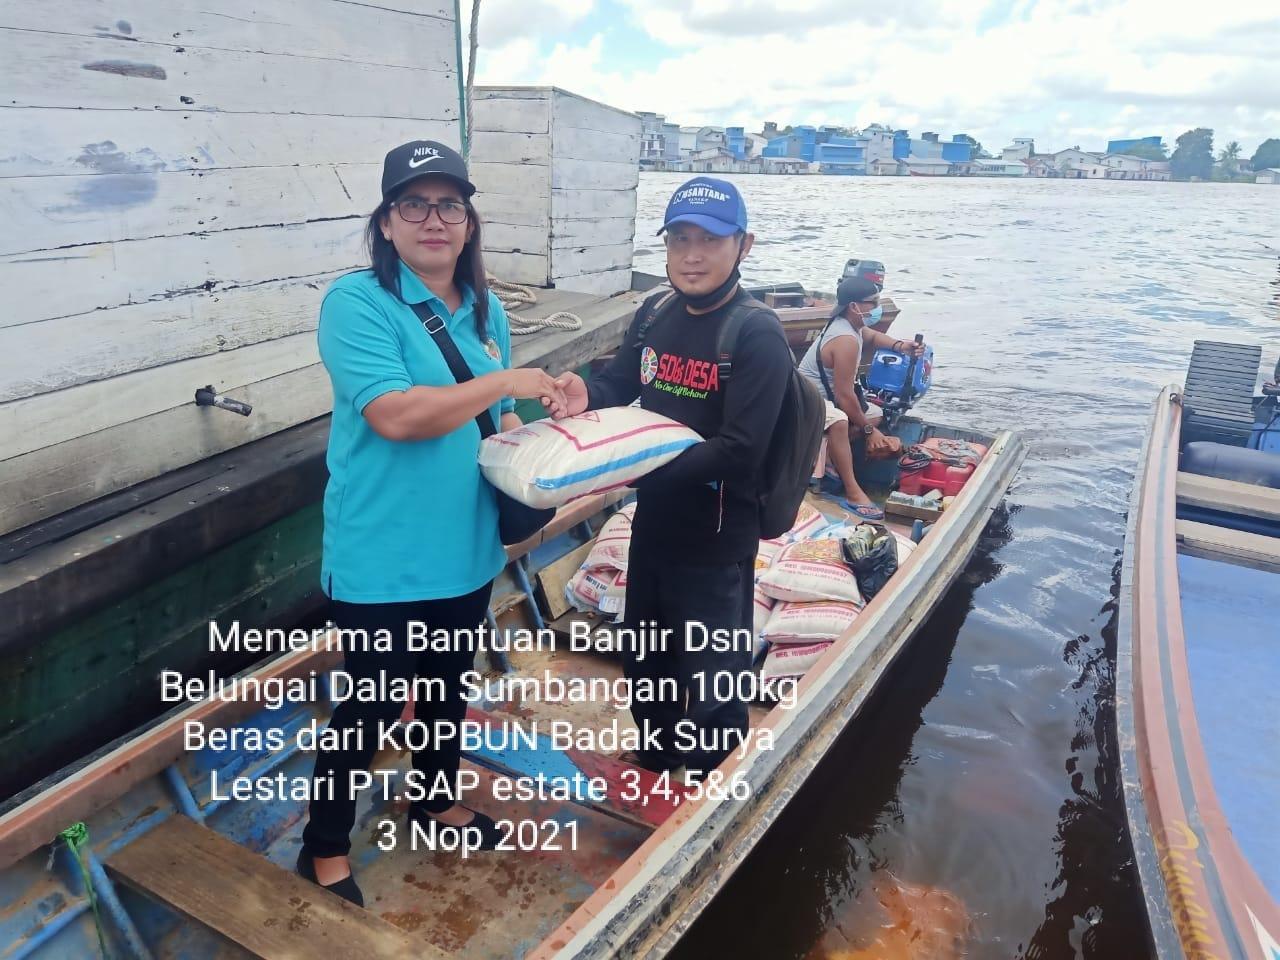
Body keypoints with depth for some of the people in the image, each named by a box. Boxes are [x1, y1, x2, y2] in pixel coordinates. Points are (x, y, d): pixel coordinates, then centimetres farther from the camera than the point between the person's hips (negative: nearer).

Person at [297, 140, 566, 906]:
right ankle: (325, 850, 33)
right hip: (385, 558, -6)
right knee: (373, 708, 8)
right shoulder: (357, 301, -16)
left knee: (449, 687, 24)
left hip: (465, 547, 7)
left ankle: (436, 798, 50)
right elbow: (396, 414, -28)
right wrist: (509, 381, -21)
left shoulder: (485, 308, 6)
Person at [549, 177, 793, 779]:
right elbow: (621, 381, 14)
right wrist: (585, 394, -10)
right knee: (644, 662, 26)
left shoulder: (758, 334, -19)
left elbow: (739, 451, -26)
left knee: (711, 686, 8)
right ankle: (657, 758, 53)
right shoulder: (656, 313, 1)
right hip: (653, 524, 7)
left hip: (716, 540, -7)